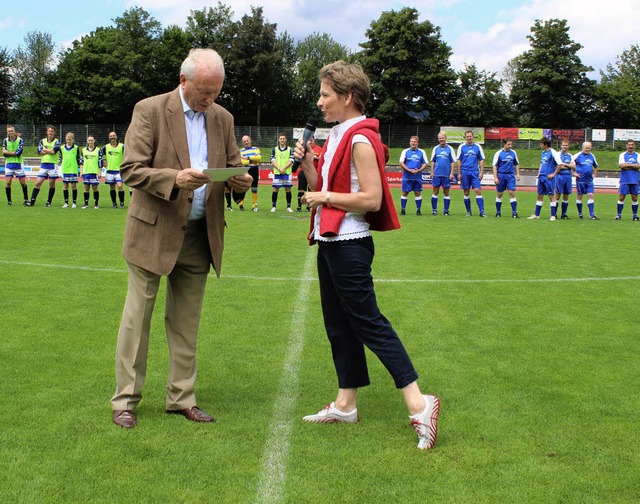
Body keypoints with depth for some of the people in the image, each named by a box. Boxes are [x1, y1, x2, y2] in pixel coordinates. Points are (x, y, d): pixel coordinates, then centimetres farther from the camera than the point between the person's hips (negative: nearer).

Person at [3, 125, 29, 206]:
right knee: (8, 182, -4)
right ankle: (9, 200, 6)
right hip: (9, 164, 1)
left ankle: (26, 200, 12)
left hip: (18, 164, -1)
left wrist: (8, 153, -10)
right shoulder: (5, 141, 3)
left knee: (23, 183, 1)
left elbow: (18, 153, -14)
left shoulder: (20, 140, -5)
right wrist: (14, 153, -13)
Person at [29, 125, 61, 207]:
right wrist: (50, 151, -6)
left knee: (52, 184, 2)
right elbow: (39, 152, -1)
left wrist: (45, 150, -3)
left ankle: (49, 202, 11)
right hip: (44, 164, 3)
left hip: (53, 164, -3)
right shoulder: (42, 141, 11)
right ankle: (32, 201, -2)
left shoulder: (57, 141, 1)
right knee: (38, 183, -2)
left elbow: (54, 151, -15)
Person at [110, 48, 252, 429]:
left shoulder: (223, 118, 8)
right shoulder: (150, 110, -8)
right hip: (154, 231, -4)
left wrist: (241, 180, -11)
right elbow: (131, 170, -12)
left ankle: (182, 397, 22)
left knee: (187, 322, 12)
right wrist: (174, 179, -28)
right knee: (137, 318, 3)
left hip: (200, 236, 5)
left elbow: (233, 167, 13)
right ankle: (125, 400, 13)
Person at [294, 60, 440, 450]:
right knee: (339, 326, 14)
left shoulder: (361, 140, -15)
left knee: (368, 323, -10)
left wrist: (326, 197, -16)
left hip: (350, 246, -10)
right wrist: (308, 163, 3)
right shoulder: (337, 136, 14)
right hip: (329, 242, 10)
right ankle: (345, 405, 23)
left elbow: (372, 199, -23)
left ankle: (419, 404, -8)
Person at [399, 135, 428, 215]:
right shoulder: (405, 151, 4)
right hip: (407, 177, -1)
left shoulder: (422, 152, 7)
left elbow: (425, 164, 6)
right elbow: (401, 163, -1)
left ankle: (418, 210, 8)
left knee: (418, 193, 2)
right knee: (404, 193, -1)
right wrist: (410, 170, -13)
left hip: (418, 177, 1)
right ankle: (403, 209, 6)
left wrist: (418, 170, -11)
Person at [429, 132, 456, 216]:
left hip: (446, 174, -2)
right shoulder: (435, 148, 8)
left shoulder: (450, 149, 2)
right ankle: (434, 210, 9)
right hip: (437, 174, 2)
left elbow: (453, 162, 2)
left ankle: (446, 211, 9)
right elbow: (433, 161, 13)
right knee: (435, 192, 3)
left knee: (446, 192, 4)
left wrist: (451, 173, -4)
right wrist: (432, 172, 5)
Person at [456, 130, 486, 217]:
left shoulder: (478, 147, 5)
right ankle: (468, 212, 14)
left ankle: (481, 211, -9)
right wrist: (459, 173, 2)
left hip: (475, 172, 0)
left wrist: (481, 172, 0)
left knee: (478, 191, -9)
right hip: (465, 172, 1)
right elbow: (459, 160, 7)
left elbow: (481, 160, 7)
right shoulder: (461, 147, 5)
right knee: (466, 193, 4)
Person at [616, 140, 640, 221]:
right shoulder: (622, 155, 4)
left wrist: (627, 165, -9)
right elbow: (621, 165, -12)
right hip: (624, 180, -1)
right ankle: (619, 215, 4)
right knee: (621, 197, -2)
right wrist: (633, 166, -8)